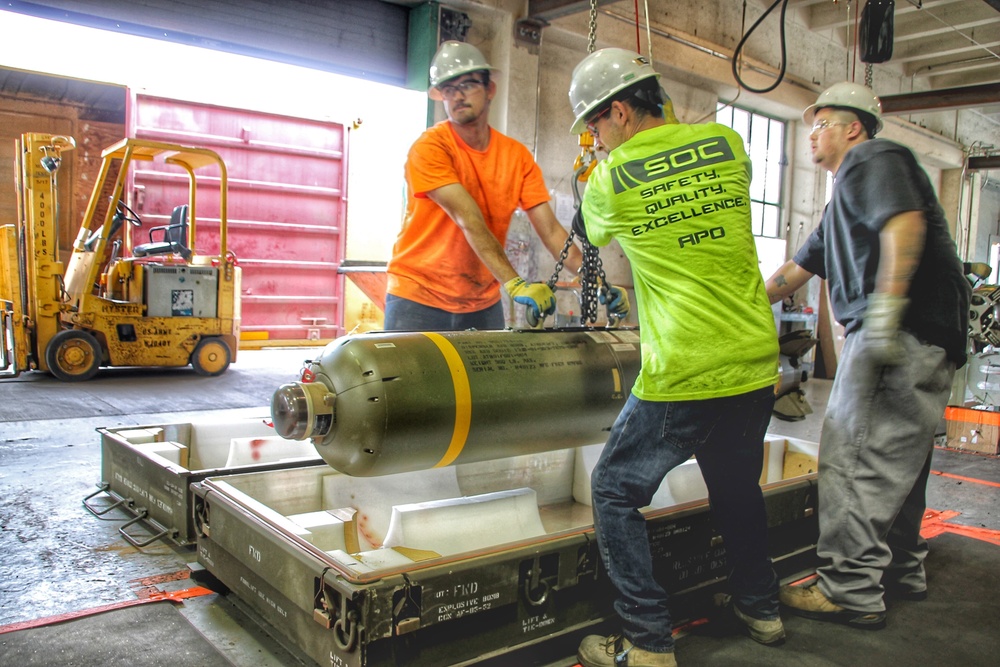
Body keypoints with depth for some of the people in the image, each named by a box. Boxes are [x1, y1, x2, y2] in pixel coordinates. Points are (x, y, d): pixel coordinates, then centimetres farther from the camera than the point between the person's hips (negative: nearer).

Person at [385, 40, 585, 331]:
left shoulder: (517, 156, 1)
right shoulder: (429, 148, -12)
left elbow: (550, 230, -5)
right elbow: (469, 221, -24)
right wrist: (515, 283, -33)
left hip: (484, 304, 4)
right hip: (419, 298, -3)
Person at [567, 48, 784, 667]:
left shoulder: (608, 181, -5)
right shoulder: (727, 143, 5)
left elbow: (592, 232, 17)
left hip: (683, 378, -6)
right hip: (755, 365, 6)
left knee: (616, 493, 10)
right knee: (738, 485, 27)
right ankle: (761, 607, 45)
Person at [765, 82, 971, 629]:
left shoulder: (871, 160, -2)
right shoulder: (846, 194, 29)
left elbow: (905, 222, -23)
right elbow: (797, 268, 32)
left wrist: (886, 306, -32)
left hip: (906, 332, -11)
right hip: (915, 340, 11)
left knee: (856, 459, -10)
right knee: (896, 460, 16)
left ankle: (850, 590, -4)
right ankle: (901, 569, 29)